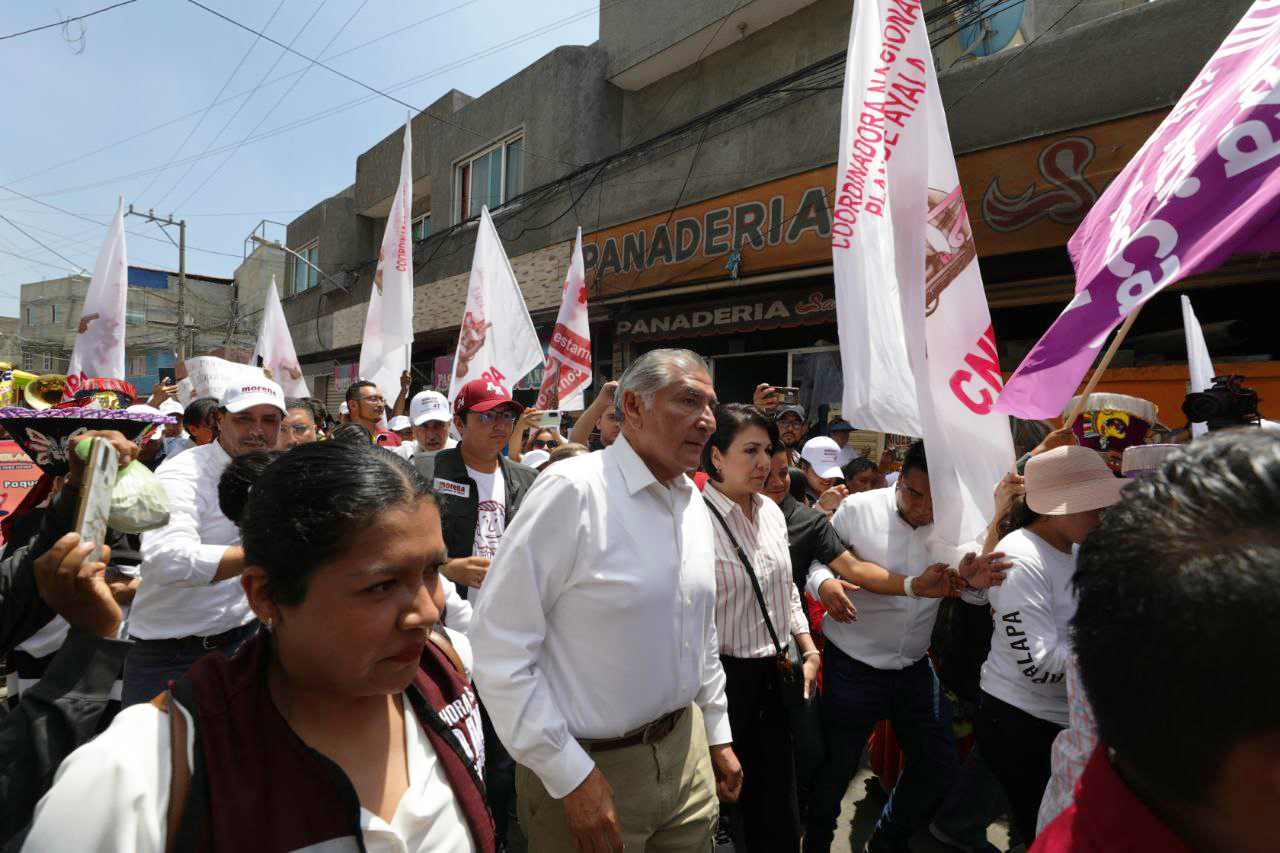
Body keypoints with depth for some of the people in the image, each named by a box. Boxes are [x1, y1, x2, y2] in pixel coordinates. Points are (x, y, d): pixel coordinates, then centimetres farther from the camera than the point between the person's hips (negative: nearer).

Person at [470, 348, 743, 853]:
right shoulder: (574, 490, -22)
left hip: (685, 750, 7)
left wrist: (718, 734, 17)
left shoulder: (694, 503, 3)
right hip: (591, 765, -6)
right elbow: (498, 645, -21)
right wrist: (570, 776, -17)